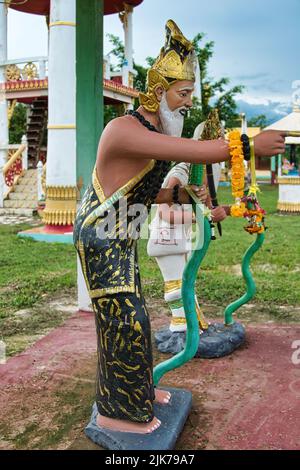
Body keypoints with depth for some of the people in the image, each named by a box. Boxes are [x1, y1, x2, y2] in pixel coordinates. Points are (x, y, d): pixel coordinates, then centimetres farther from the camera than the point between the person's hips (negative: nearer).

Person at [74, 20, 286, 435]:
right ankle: (115, 411, 14)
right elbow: (191, 152, -31)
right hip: (100, 239, -9)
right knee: (122, 320, -4)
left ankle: (135, 391, 33)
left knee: (130, 317, 16)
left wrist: (181, 196, 1)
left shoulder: (153, 134, 9)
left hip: (120, 240, 9)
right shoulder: (124, 129, -23)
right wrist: (251, 145, -22)